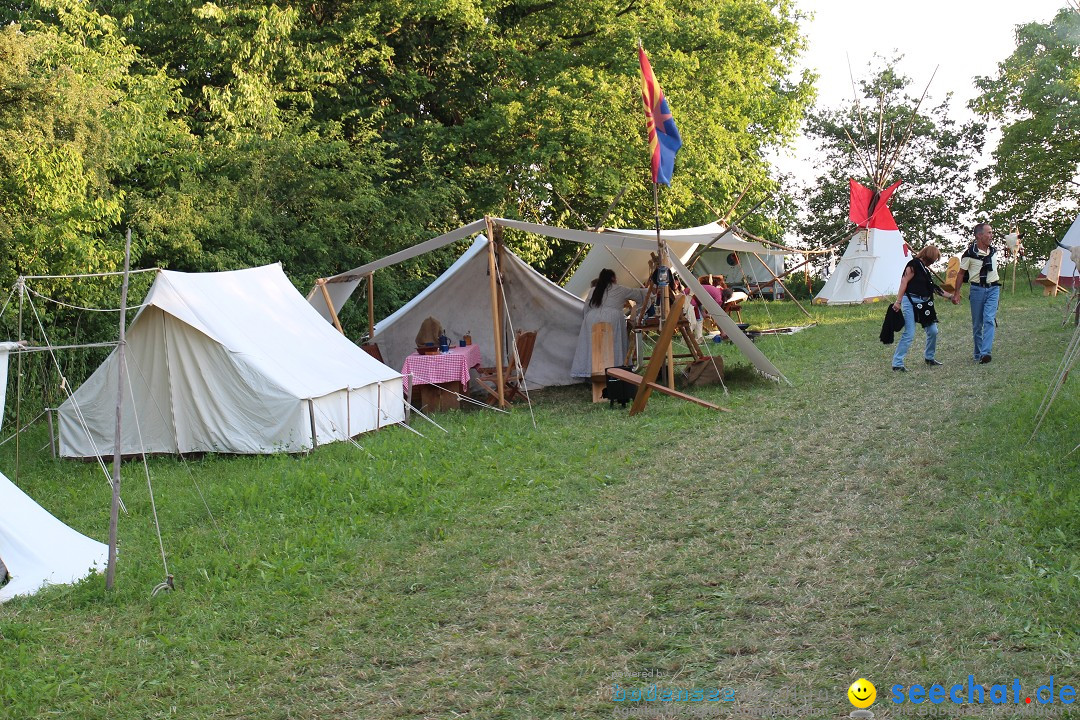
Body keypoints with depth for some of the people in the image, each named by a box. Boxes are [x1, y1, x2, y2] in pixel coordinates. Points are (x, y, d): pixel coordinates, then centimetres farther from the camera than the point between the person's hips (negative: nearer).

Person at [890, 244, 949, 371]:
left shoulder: (925, 269, 18)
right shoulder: (914, 265, -9)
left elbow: (933, 287, 27)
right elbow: (904, 282, -17)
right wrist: (898, 302, -24)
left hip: (924, 304, 9)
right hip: (911, 302, -9)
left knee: (933, 331, 11)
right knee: (909, 334, -12)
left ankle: (929, 357, 30)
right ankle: (897, 363, -7)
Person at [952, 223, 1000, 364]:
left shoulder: (994, 251, 7)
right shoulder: (970, 253, -7)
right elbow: (961, 274, -1)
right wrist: (956, 293, -3)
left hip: (993, 289, 2)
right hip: (977, 290, -2)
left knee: (989, 320, -13)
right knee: (977, 324, 4)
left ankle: (985, 353, -21)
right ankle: (978, 354, 16)